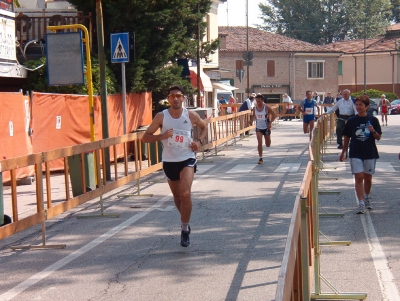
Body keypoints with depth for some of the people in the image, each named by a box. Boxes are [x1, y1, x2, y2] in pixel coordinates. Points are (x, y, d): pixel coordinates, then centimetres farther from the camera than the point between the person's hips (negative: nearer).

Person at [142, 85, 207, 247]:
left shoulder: (191, 116, -4)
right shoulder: (161, 116, -7)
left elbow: (203, 127, 16)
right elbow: (145, 137, -6)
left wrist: (199, 141, -3)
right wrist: (161, 136, -23)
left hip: (187, 159, -2)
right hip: (169, 161, 2)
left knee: (185, 194, -19)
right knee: (177, 196, 16)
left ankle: (185, 229, -7)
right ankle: (185, 220, 43)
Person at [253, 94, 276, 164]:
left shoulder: (266, 108, -13)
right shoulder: (255, 108, -4)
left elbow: (274, 115, -7)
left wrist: (270, 123, -15)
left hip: (266, 127, -2)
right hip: (258, 128, 2)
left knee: (268, 145, 9)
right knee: (259, 142, -14)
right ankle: (260, 158, -6)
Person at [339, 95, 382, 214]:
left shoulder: (373, 120, 0)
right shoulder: (351, 121, 0)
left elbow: (378, 137, 3)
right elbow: (347, 138, 8)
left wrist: (373, 131, -18)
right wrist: (343, 152, 11)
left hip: (370, 153, 1)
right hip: (355, 154, -1)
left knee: (368, 178, 13)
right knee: (358, 177, -10)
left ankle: (367, 197, 36)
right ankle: (361, 203, -10)